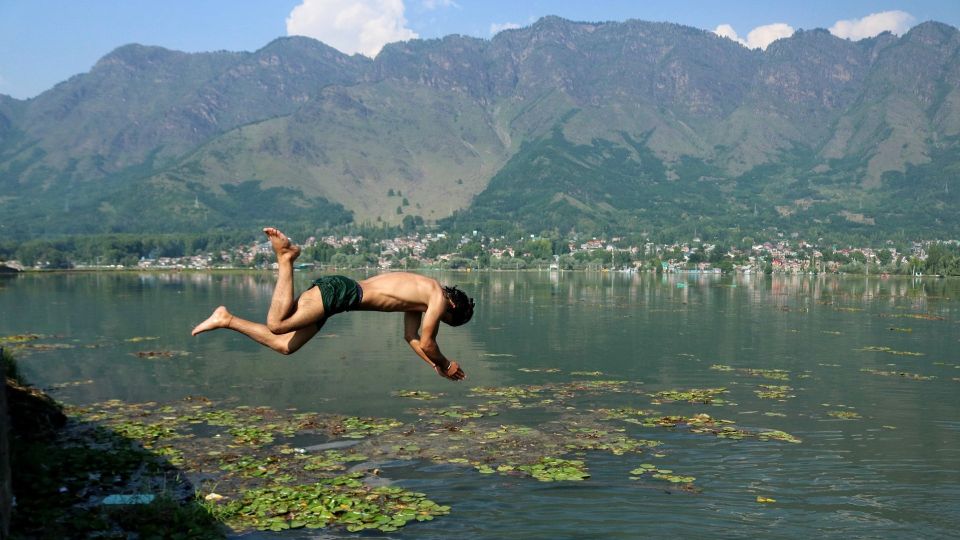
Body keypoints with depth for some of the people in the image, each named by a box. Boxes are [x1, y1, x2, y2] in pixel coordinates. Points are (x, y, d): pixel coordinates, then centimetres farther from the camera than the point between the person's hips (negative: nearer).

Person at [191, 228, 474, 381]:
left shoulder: (419, 299, 25)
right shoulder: (438, 297, 0)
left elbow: (412, 337, 31)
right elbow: (426, 343, -2)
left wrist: (436, 366, 31)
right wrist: (445, 365, 15)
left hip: (343, 293, 9)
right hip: (340, 290, -9)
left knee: (283, 345, 4)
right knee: (276, 325, -24)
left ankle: (225, 318, 5)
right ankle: (285, 257, -13)